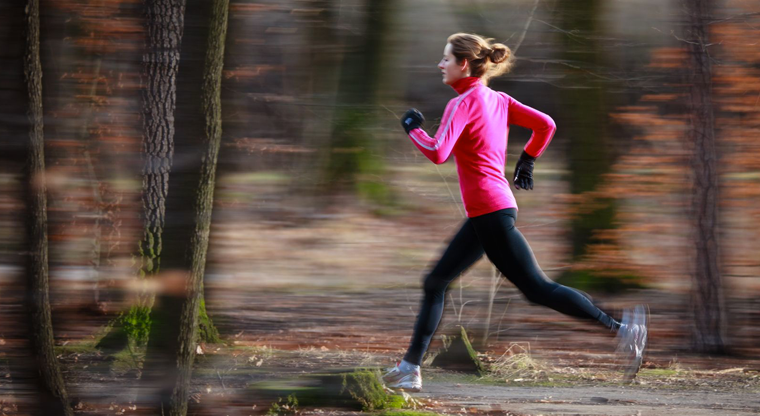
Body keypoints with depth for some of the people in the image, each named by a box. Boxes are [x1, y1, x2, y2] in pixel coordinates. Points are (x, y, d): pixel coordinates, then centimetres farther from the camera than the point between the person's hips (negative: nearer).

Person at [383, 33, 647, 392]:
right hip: (486, 214, 10)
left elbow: (437, 153, -23)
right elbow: (545, 125, 11)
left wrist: (413, 129, -7)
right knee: (435, 283, 13)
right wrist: (527, 161, 22)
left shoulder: (463, 103, -12)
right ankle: (409, 369, 16)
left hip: (490, 212, -10)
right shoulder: (497, 99, 12)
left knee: (537, 288, -9)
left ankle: (620, 328, -12)